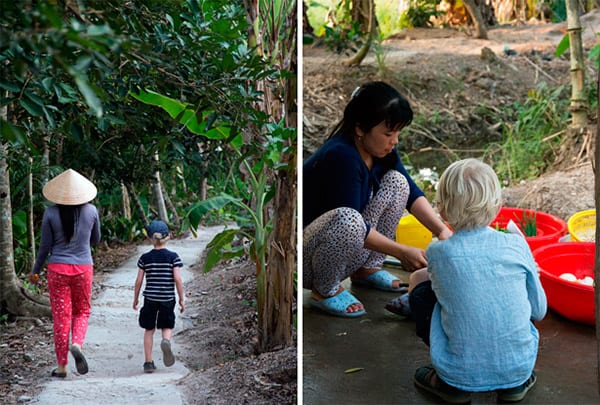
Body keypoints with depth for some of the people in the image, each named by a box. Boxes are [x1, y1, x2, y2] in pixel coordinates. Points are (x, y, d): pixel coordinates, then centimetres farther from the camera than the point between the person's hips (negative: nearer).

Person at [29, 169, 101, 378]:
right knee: (82, 311, 18)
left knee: (61, 316, 6)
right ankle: (77, 344, -10)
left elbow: (45, 246, -2)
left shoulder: (51, 213, -7)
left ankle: (61, 367, 10)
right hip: (83, 268, 1)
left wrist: (35, 271, 10)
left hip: (58, 269, -1)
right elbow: (95, 240, 9)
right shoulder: (91, 210, -4)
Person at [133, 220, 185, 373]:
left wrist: (135, 298, 13)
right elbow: (177, 279, -9)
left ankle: (148, 362, 11)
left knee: (149, 329, 12)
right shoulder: (173, 257, -4)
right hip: (167, 298, -1)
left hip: (150, 298, 1)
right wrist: (181, 299, 0)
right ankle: (166, 341, -21)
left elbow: (139, 280, 0)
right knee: (168, 327, 14)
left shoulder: (145, 258, 0)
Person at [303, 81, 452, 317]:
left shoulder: (379, 148, -1)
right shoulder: (341, 156, -27)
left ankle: (368, 270, 8)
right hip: (305, 261, -8)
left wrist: (442, 231, -11)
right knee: (346, 219, -40)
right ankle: (325, 290, -12)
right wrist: (401, 252, -24)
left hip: (346, 245, 9)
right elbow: (348, 221, -28)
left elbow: (411, 193, 3)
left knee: (396, 182, -1)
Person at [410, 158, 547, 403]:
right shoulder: (516, 245, -5)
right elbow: (539, 311, 5)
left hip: (462, 375, -2)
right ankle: (514, 384, 17)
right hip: (519, 369, 2)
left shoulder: (438, 252, -9)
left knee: (421, 293, 14)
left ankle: (450, 384, 12)